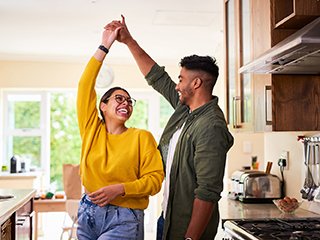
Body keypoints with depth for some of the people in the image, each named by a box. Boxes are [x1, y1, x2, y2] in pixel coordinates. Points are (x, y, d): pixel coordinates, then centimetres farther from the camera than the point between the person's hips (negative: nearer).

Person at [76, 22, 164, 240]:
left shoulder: (142, 137, -3)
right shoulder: (92, 130, 5)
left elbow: (155, 180, -6)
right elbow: (85, 86, -1)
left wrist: (120, 189, -20)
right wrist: (105, 46, -2)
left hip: (123, 219, -4)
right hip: (88, 213, 4)